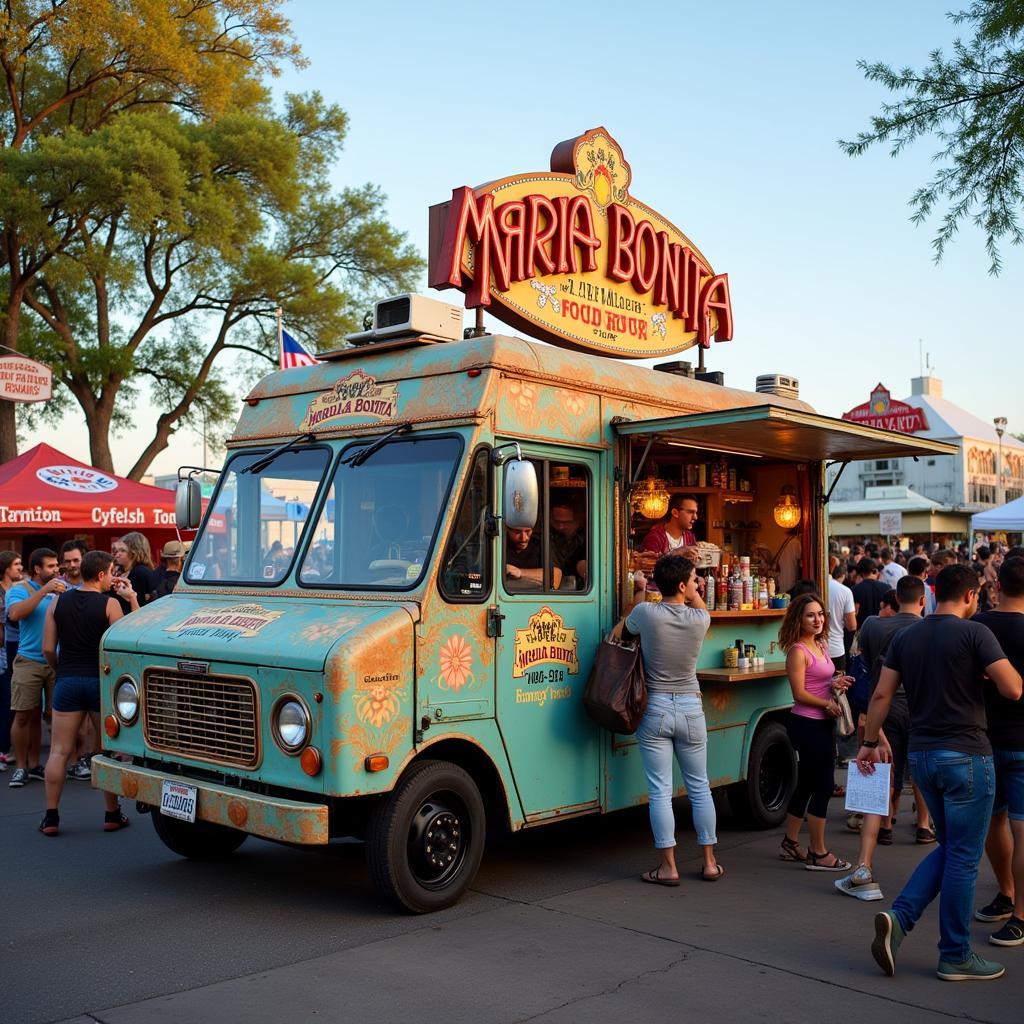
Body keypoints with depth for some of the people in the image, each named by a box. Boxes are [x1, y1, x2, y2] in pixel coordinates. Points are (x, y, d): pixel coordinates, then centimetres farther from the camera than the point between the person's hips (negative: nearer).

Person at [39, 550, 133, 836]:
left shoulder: (58, 602, 4)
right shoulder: (109, 604, -7)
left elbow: (48, 649, 3)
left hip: (67, 681, 3)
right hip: (100, 681, -3)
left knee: (59, 751, 6)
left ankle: (51, 817, 5)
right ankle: (112, 814, 13)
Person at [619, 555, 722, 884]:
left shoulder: (646, 613, -12)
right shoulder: (700, 619, -8)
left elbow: (625, 633, 11)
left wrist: (638, 591, 22)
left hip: (655, 710, -2)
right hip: (690, 709, 2)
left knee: (660, 791, 2)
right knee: (699, 788, 14)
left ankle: (668, 867, 5)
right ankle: (710, 863, 21)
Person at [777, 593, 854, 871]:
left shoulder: (820, 645, 12)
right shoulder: (798, 651, -14)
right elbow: (800, 694, -17)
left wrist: (834, 684, -2)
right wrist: (828, 703, -11)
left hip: (821, 723, 9)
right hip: (807, 724, -9)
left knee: (806, 785, 16)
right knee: (823, 786, -5)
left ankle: (791, 844, 27)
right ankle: (818, 854, 4)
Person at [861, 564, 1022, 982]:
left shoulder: (905, 637, 7)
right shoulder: (974, 633, -11)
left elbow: (881, 695, 6)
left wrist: (870, 742, 15)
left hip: (921, 755, 6)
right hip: (966, 755, -6)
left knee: (948, 848, 19)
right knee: (963, 857, 5)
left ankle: (899, 917, 3)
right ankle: (955, 957, 14)